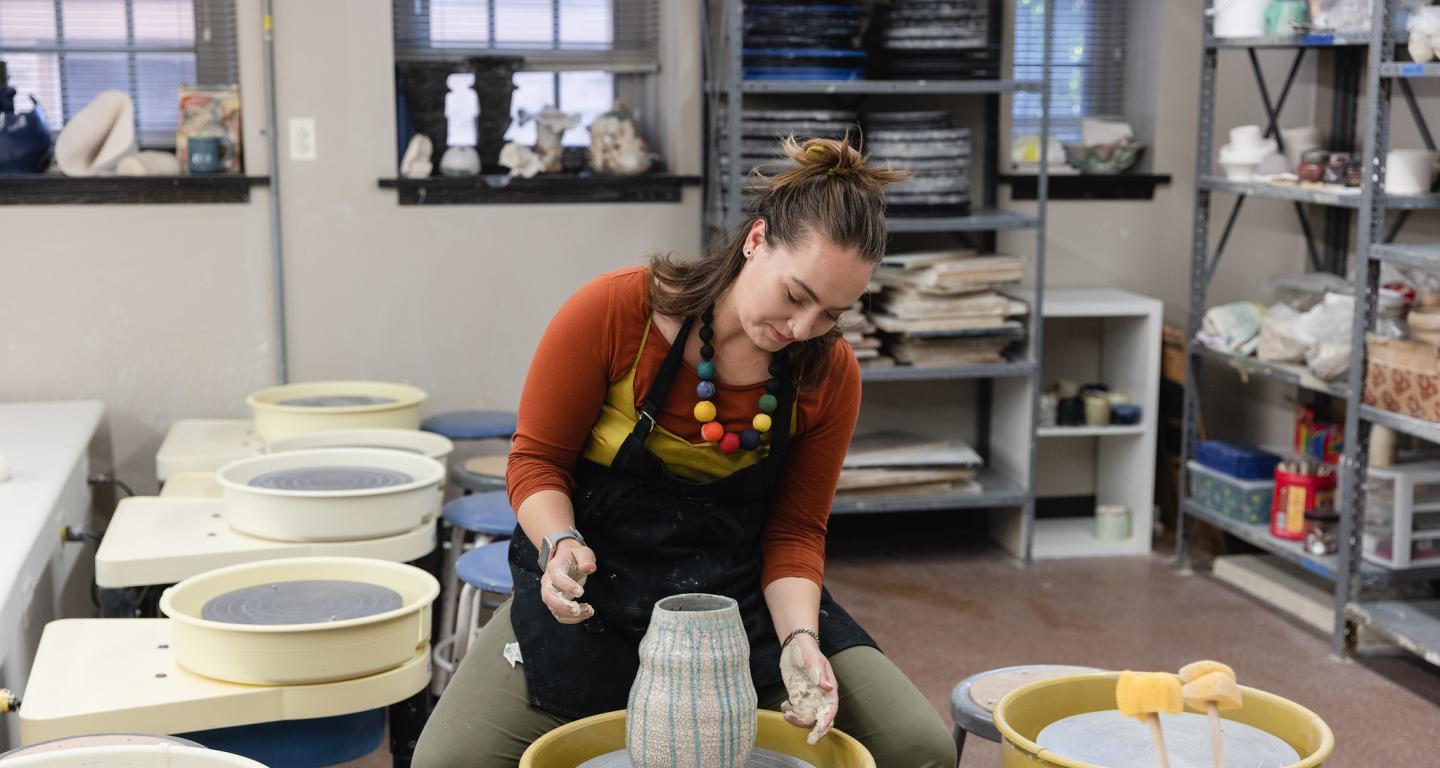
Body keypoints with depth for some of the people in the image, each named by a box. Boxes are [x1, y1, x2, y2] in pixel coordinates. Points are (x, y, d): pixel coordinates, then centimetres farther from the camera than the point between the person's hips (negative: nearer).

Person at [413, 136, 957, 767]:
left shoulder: (829, 374, -8)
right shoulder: (612, 312, -17)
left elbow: (794, 530, -1)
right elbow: (536, 460, -7)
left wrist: (800, 638, -19)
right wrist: (560, 544, -27)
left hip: (745, 593, 2)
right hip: (596, 591, -2)